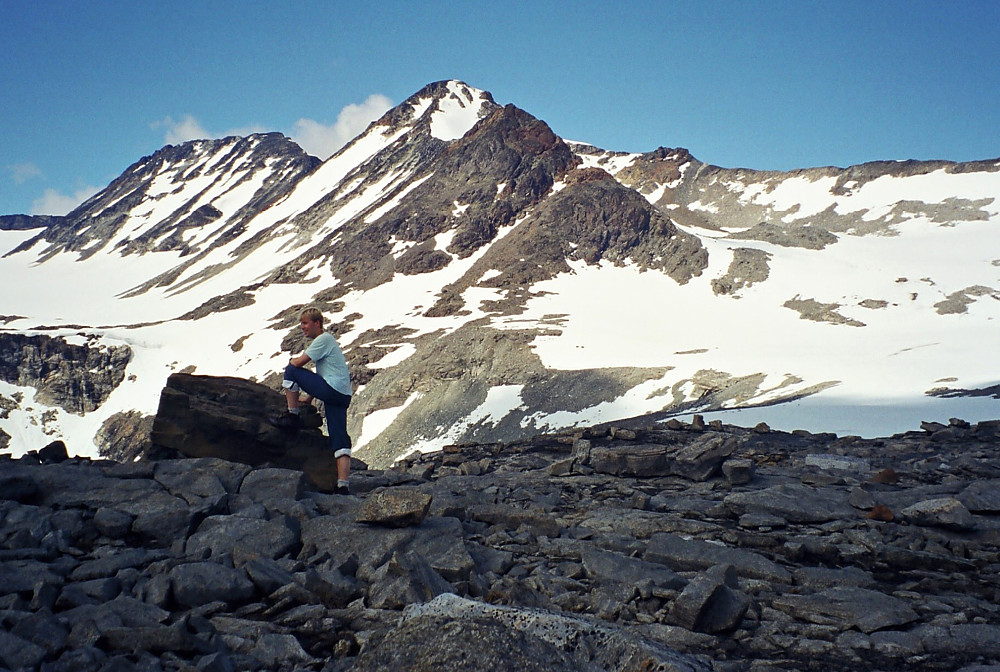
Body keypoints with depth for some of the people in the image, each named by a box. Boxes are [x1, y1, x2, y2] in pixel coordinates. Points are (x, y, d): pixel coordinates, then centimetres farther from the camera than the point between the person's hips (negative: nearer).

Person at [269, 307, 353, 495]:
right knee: (340, 442, 1)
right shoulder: (327, 340, 27)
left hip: (331, 390, -10)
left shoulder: (324, 339, -3)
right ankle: (343, 486, -6)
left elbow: (298, 363, -10)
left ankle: (292, 416, 5)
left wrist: (291, 361, 13)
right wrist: (309, 398, 29)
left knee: (291, 370, 1)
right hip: (342, 395, 10)